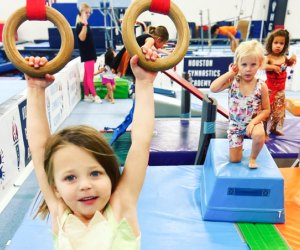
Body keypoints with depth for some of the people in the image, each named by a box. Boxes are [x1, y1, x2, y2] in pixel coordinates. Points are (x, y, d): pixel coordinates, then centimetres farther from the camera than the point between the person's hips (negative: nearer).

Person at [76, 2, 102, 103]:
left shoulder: (86, 24, 13)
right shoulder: (80, 25, -14)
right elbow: (82, 38, -30)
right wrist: (84, 24, -36)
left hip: (90, 53, 9)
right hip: (86, 54, -9)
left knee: (87, 76, 13)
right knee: (90, 76, -3)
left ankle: (87, 95, 20)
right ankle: (94, 96, 3)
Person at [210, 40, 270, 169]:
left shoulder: (261, 86, -14)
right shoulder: (233, 81, -14)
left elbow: (266, 110, -8)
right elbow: (213, 88, -30)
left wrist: (254, 122, -23)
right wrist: (229, 73, -24)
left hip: (253, 122, -1)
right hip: (235, 124, 1)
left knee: (259, 135, -38)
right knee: (234, 160, 4)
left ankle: (253, 157, -6)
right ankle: (239, 145, 41)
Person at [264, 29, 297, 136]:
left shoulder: (284, 57, 2)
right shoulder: (269, 58, -17)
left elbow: (289, 64, 24)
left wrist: (292, 59, 4)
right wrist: (273, 67, -43)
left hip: (280, 90, 7)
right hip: (270, 89, -7)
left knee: (279, 111, 18)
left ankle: (274, 129, 36)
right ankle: (264, 132, 12)